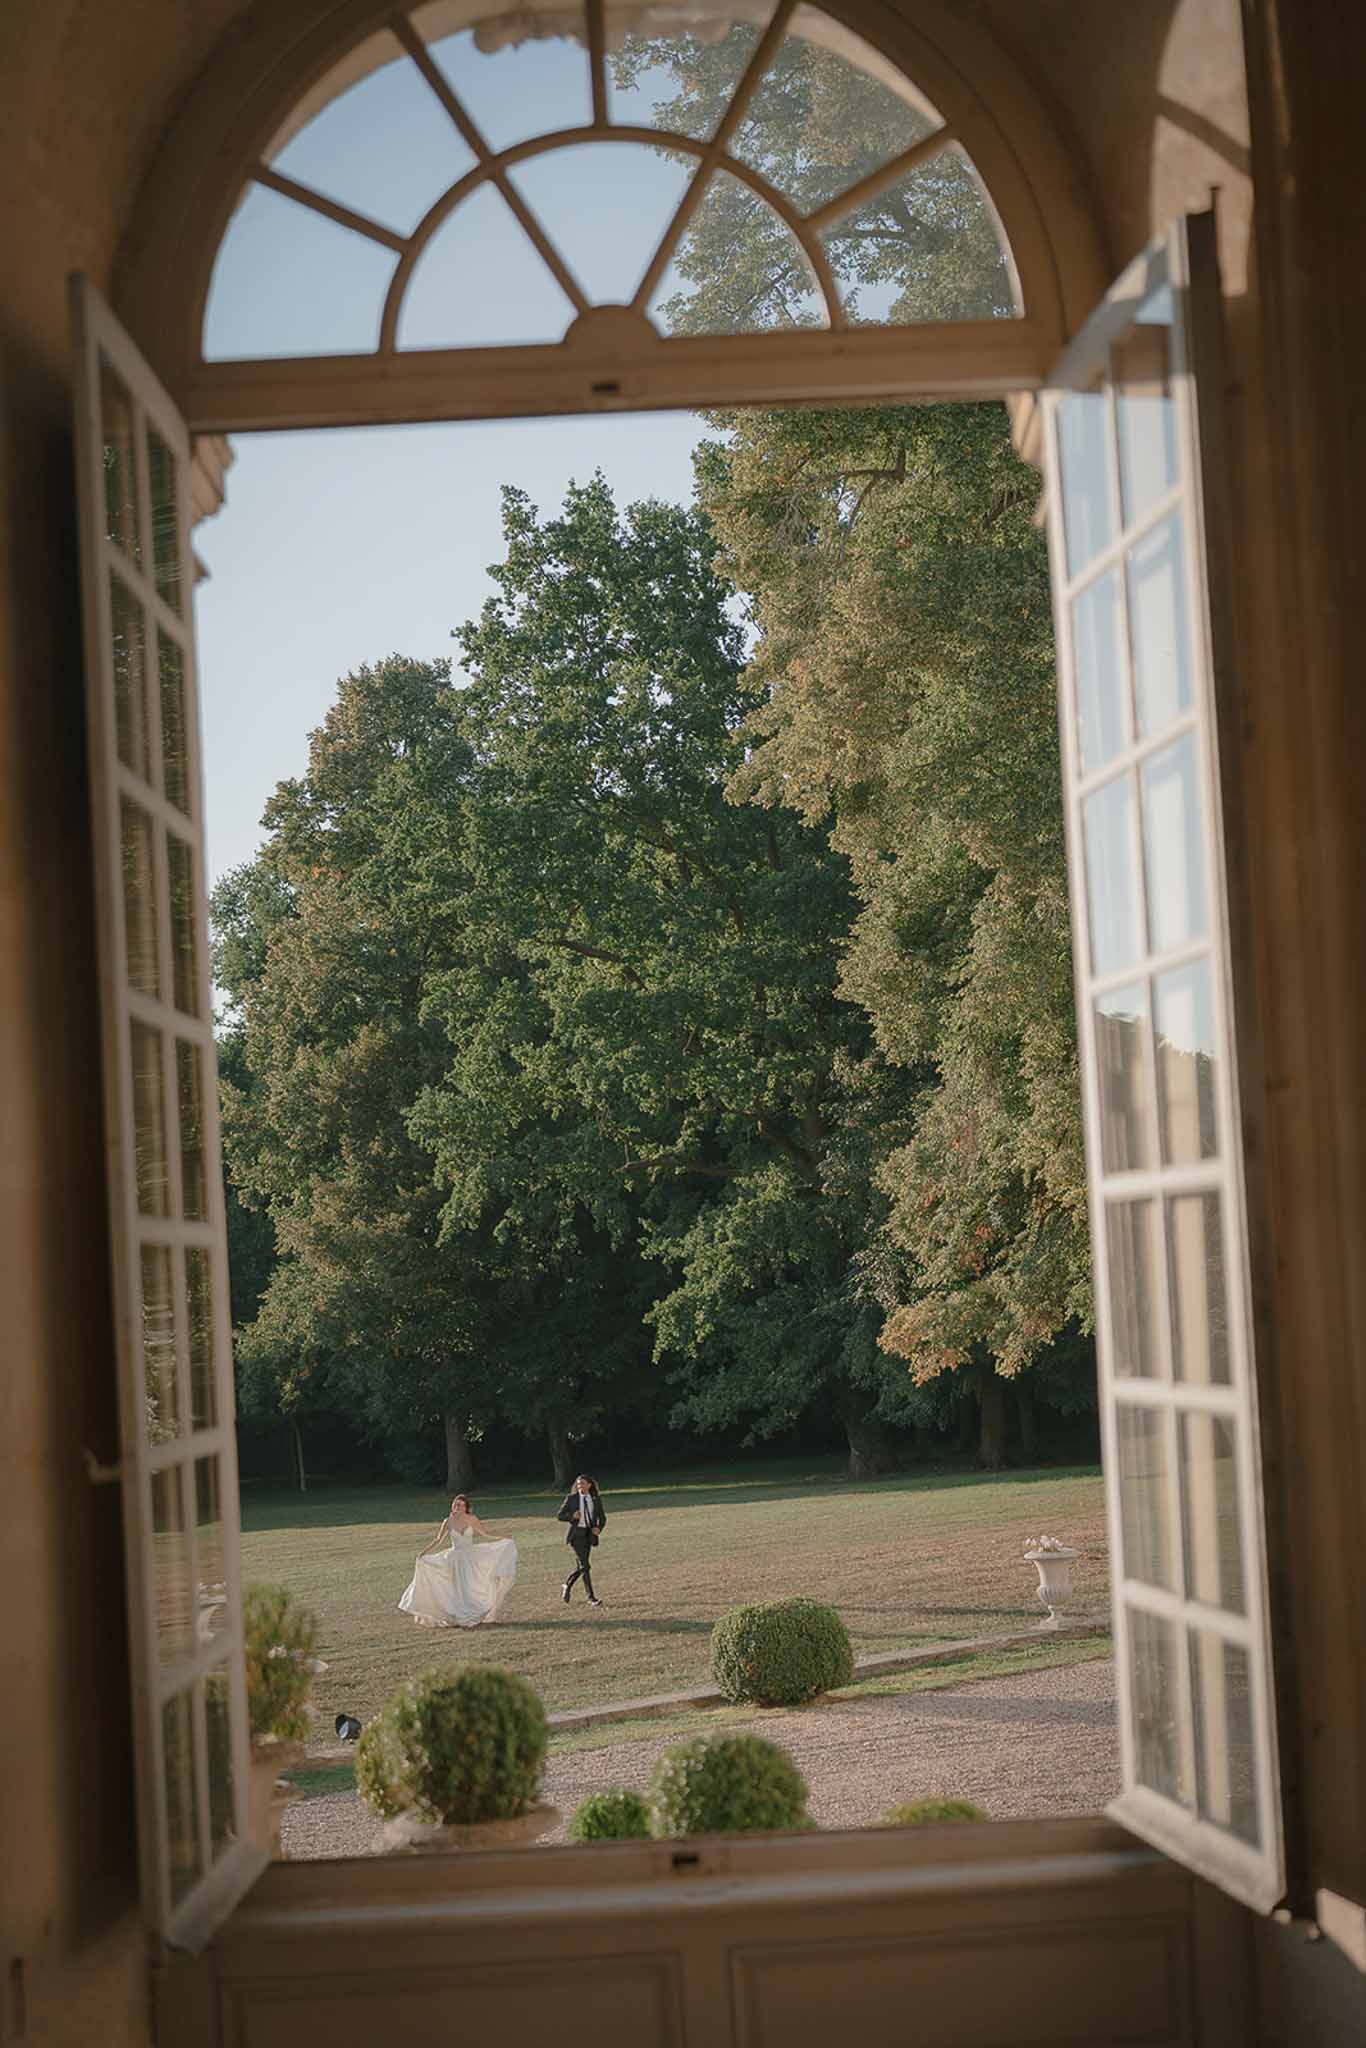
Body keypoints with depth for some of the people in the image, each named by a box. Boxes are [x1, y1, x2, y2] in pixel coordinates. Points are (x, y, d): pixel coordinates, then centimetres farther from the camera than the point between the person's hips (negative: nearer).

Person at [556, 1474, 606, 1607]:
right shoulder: (571, 1498, -2)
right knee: (585, 1565, -12)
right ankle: (591, 1598, -11)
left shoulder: (596, 1499, 4)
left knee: (581, 1566, 11)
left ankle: (567, 1586, 37)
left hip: (588, 1534, 4)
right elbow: (559, 1516, 0)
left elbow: (602, 1518, 12)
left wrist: (598, 1529, -9)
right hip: (576, 1534, -4)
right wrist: (572, 1516, -19)